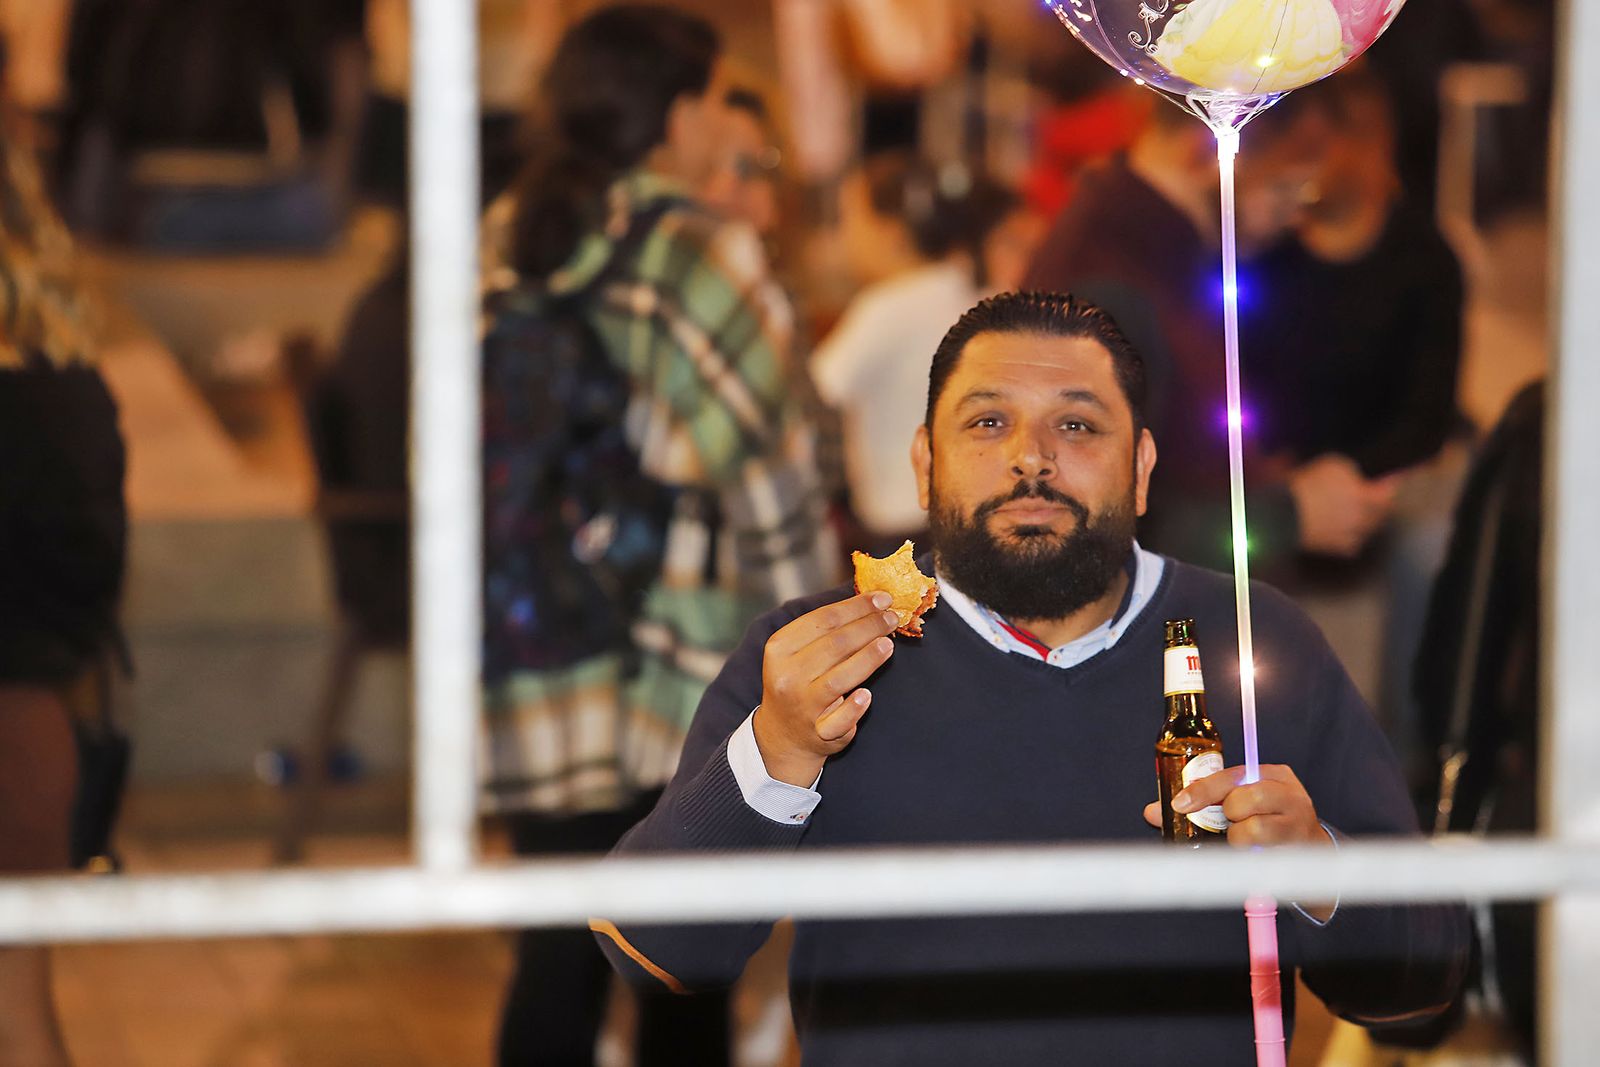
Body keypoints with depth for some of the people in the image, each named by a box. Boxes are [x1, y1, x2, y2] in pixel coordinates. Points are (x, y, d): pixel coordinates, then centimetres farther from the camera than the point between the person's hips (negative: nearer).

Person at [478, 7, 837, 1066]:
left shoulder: (501, 252, 5)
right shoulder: (703, 256, -10)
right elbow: (772, 481, -10)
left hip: (535, 688, 5)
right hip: (693, 685, -5)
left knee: (557, 962, 9)